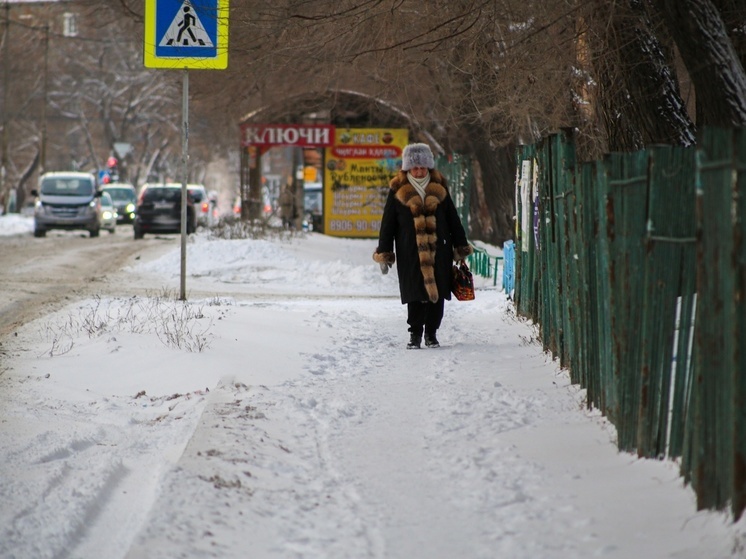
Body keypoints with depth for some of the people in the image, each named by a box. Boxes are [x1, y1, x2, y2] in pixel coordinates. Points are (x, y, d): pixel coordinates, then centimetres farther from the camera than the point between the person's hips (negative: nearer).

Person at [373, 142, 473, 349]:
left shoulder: (439, 189, 9)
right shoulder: (398, 191, 3)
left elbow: (453, 220, 16)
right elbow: (388, 224, 6)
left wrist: (461, 247, 13)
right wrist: (384, 253, 3)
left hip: (439, 252, 2)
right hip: (410, 253, -2)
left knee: (437, 293, 2)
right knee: (415, 294, -3)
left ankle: (431, 332, 15)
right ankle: (415, 334, 7)